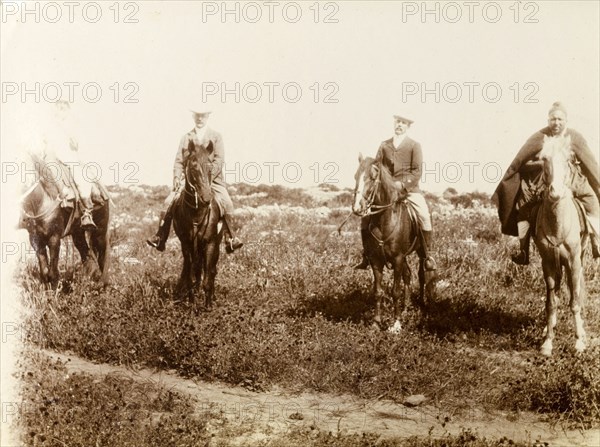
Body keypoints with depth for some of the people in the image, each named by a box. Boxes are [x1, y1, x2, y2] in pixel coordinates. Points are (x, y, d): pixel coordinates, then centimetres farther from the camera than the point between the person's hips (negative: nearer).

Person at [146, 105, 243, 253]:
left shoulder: (216, 136, 6)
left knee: (226, 204, -24)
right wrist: (177, 178, -7)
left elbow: (219, 160, -4)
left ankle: (230, 239, -16)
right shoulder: (186, 138, 13)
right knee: (170, 202, -14)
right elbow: (179, 161, 10)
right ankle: (160, 238, -7)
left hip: (213, 178, -2)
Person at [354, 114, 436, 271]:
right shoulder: (384, 145, 16)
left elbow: (417, 172, -1)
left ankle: (427, 256, -9)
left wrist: (402, 184, -16)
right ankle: (366, 257, 1)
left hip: (409, 188, -3)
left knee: (424, 215, -24)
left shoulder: (414, 146, 7)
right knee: (366, 214, -10)